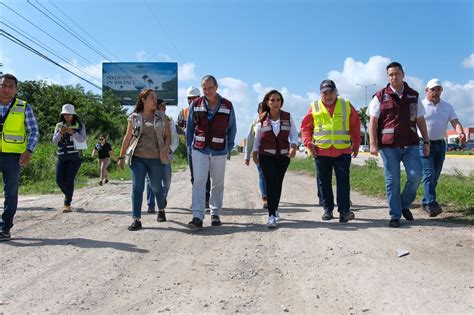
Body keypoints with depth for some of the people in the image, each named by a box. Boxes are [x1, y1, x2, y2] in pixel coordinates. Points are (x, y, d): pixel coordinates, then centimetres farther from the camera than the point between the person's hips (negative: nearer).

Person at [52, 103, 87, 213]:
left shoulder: (79, 125, 3)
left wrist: (73, 132, -22)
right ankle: (68, 195, 28)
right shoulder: (59, 126, 11)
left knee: (69, 179, -12)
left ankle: (67, 204, -7)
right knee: (59, 180, 0)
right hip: (62, 157, 4)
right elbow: (54, 141, 6)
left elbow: (82, 139, -8)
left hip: (75, 157, -3)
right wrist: (60, 133, -13)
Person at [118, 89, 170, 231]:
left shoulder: (162, 117, 8)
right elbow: (127, 138, 9)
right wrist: (121, 156, 7)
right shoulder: (134, 117, 6)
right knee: (137, 187, -4)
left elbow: (168, 136, 7)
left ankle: (162, 210, 36)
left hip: (156, 159, 0)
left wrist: (165, 149, -12)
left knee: (156, 187, 9)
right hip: (137, 158, 0)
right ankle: (136, 220, 0)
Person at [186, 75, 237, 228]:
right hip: (199, 150, 0)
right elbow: (189, 127, 9)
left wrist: (229, 148, 6)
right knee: (199, 181, -9)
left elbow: (232, 128, 9)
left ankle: (215, 214, 21)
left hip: (219, 151, 1)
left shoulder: (227, 105, 1)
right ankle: (197, 217, -8)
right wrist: (190, 146, 6)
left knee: (217, 183, 9)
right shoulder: (195, 104, 1)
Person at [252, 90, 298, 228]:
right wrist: (255, 152, 10)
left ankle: (274, 209, 30)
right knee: (271, 183, -11)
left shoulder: (287, 117, 4)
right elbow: (257, 136, 10)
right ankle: (272, 215, -9)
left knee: (278, 183, 8)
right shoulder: (262, 118, 3)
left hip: (283, 155, 2)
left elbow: (294, 134, 1)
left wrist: (294, 146, -16)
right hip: (266, 155, -2)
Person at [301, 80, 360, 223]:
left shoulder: (346, 105, 7)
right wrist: (308, 142, -5)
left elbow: (355, 124, 14)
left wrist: (356, 144, 11)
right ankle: (328, 209, 19)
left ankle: (344, 210, -3)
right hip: (321, 151, 1)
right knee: (324, 182, 7)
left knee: (343, 180, -5)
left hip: (343, 150, -1)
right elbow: (306, 126, 9)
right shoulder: (314, 107, 5)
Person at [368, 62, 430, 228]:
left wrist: (426, 141, 11)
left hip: (410, 145, 2)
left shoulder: (413, 95, 12)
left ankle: (405, 205, 18)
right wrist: (373, 144, -8)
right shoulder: (380, 96, 4)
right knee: (392, 181, 1)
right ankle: (395, 216, 11)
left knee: (415, 176, -8)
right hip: (389, 146, -2)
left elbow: (420, 120, 15)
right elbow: (373, 122, 0)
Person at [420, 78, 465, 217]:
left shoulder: (447, 107, 10)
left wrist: (461, 133, -23)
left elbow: (455, 122, -1)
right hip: (424, 144, -5)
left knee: (435, 176, 9)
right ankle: (431, 204, -22)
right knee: (429, 174, -16)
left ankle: (426, 202, 20)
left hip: (440, 144, 5)